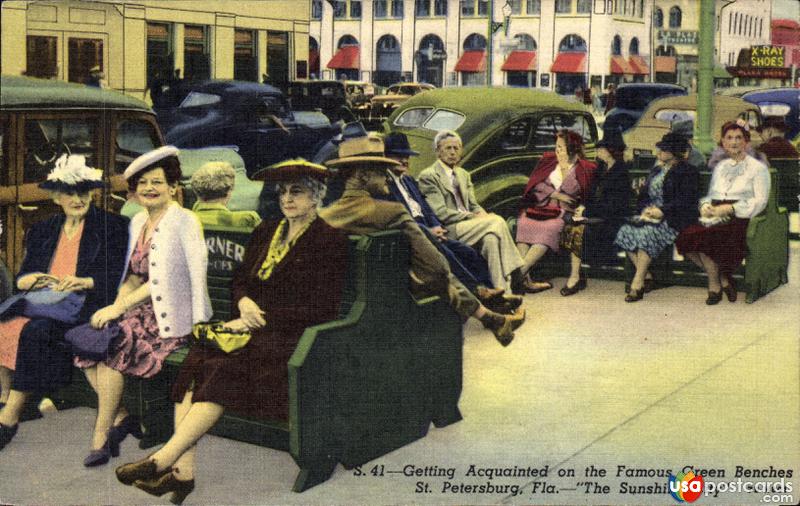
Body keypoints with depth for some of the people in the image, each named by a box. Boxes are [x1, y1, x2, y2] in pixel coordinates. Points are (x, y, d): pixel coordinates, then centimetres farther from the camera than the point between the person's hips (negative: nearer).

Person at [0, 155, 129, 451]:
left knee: (35, 332, -31)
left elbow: (118, 277, -4)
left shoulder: (112, 227, 3)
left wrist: (86, 282, -19)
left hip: (85, 307, -6)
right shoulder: (43, 231, 19)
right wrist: (27, 280, -5)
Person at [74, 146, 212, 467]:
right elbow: (134, 275, 16)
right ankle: (122, 415, -1)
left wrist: (119, 308, -19)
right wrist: (115, 307, -2)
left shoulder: (184, 221, -10)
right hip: (142, 311, 7)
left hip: (170, 319, -7)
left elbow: (163, 280, -16)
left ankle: (101, 436, -11)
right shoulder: (139, 222, 14)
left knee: (112, 346, -25)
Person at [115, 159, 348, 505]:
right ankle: (183, 470, -30)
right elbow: (240, 280, 22)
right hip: (253, 325, 6)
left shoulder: (330, 240, -1)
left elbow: (321, 306, -9)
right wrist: (245, 302, -2)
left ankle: (163, 460, -33)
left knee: (226, 369, -31)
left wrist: (262, 319, -12)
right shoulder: (265, 232, 21)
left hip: (292, 334, -6)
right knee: (197, 360, -23)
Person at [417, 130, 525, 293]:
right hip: (448, 231, -6)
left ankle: (503, 290, -34)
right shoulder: (428, 176, -2)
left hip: (468, 225, 6)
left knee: (491, 238, -29)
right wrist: (472, 217, -13)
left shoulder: (464, 175, 23)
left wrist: (483, 215, -5)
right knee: (497, 222, -25)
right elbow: (441, 213, -10)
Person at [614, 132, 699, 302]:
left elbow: (686, 200, -10)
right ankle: (647, 276, -15)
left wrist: (662, 211, -18)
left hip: (672, 218, -7)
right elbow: (643, 195, 22)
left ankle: (637, 284, -32)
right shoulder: (656, 170, 23)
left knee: (646, 233, -34)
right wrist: (646, 209, 0)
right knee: (625, 231, -20)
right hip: (650, 214, 8)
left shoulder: (687, 171, 0)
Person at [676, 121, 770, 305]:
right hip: (716, 216, 6)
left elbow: (760, 201, -4)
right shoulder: (720, 166, 25)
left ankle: (715, 286, -10)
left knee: (704, 237, -32)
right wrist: (705, 205, 1)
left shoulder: (757, 167, 6)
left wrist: (729, 209, -16)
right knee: (685, 236, -24)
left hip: (740, 219, -6)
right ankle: (723, 280, -9)